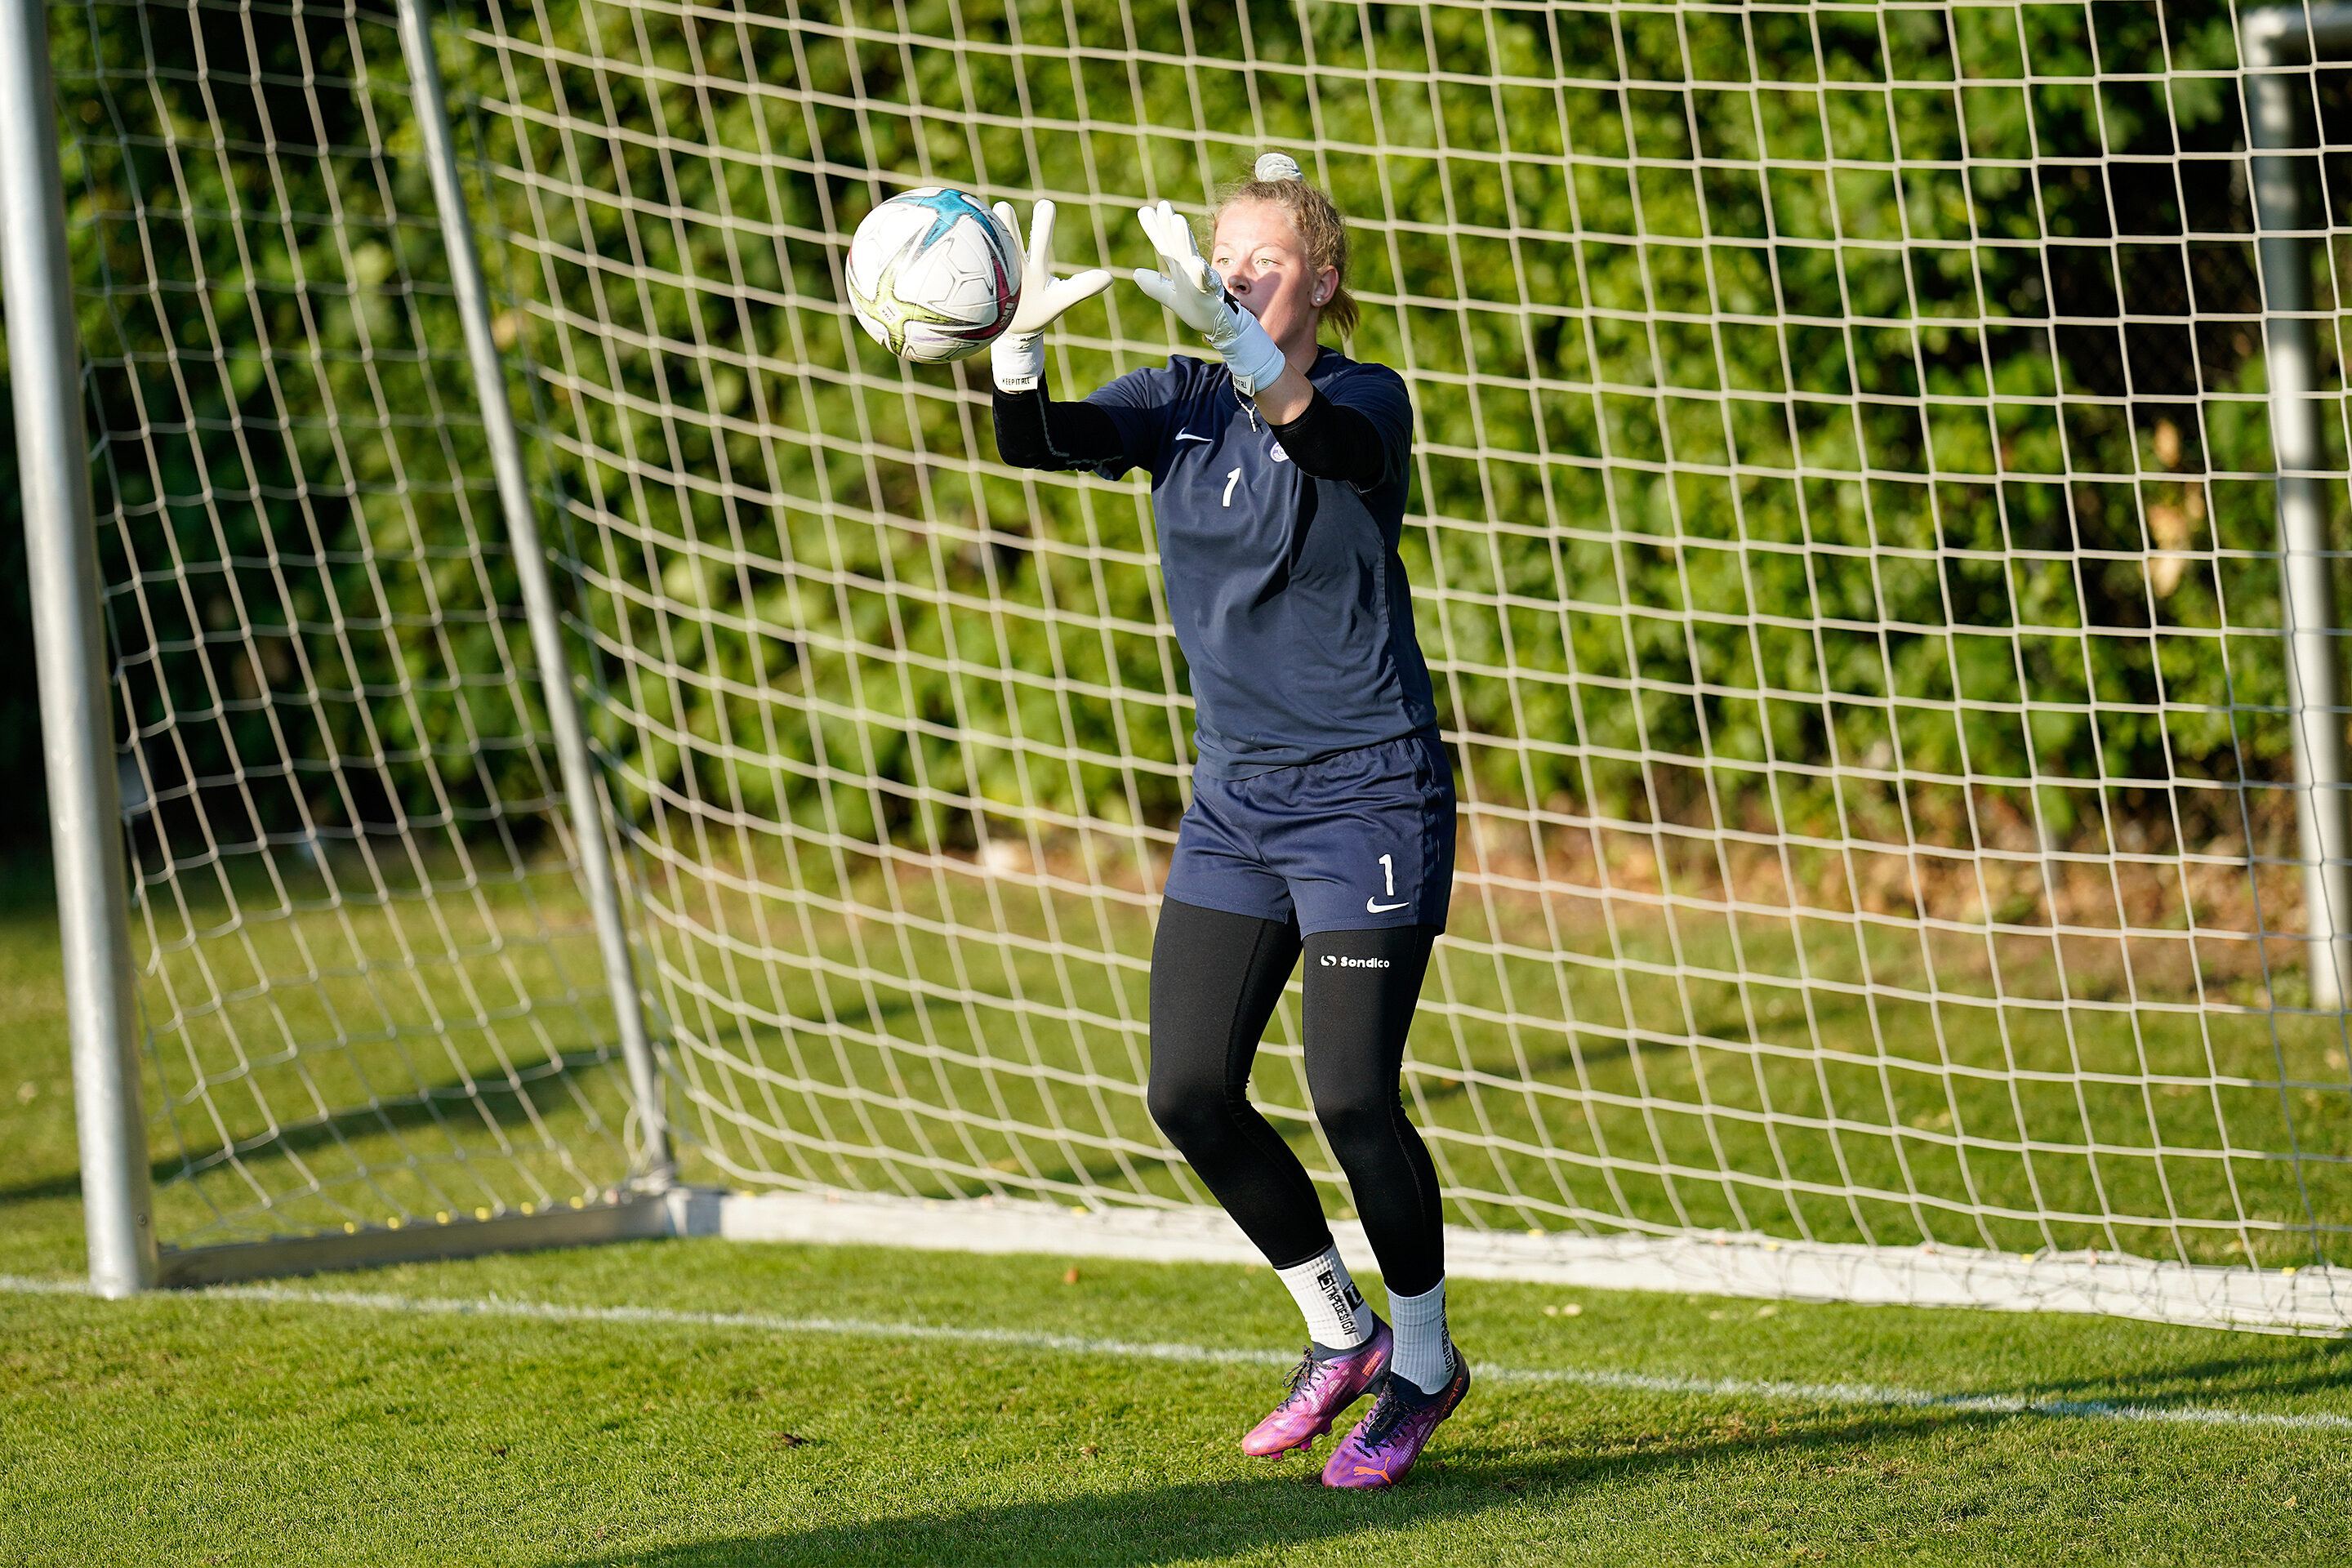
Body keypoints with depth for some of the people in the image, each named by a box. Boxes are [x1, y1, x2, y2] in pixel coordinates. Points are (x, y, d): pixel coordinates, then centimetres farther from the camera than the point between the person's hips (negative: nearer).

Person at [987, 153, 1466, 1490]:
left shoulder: (1368, 402, -11)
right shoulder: (1182, 405, 5)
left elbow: (1329, 441, -36)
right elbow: (1038, 440, -13)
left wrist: (1232, 334, -52)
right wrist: (1022, 336, -33)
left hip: (1369, 791, -6)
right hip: (1235, 795, 6)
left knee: (1354, 1097, -9)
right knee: (1190, 1091, 2)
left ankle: (1425, 1359, 14)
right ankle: (1341, 1330, 22)